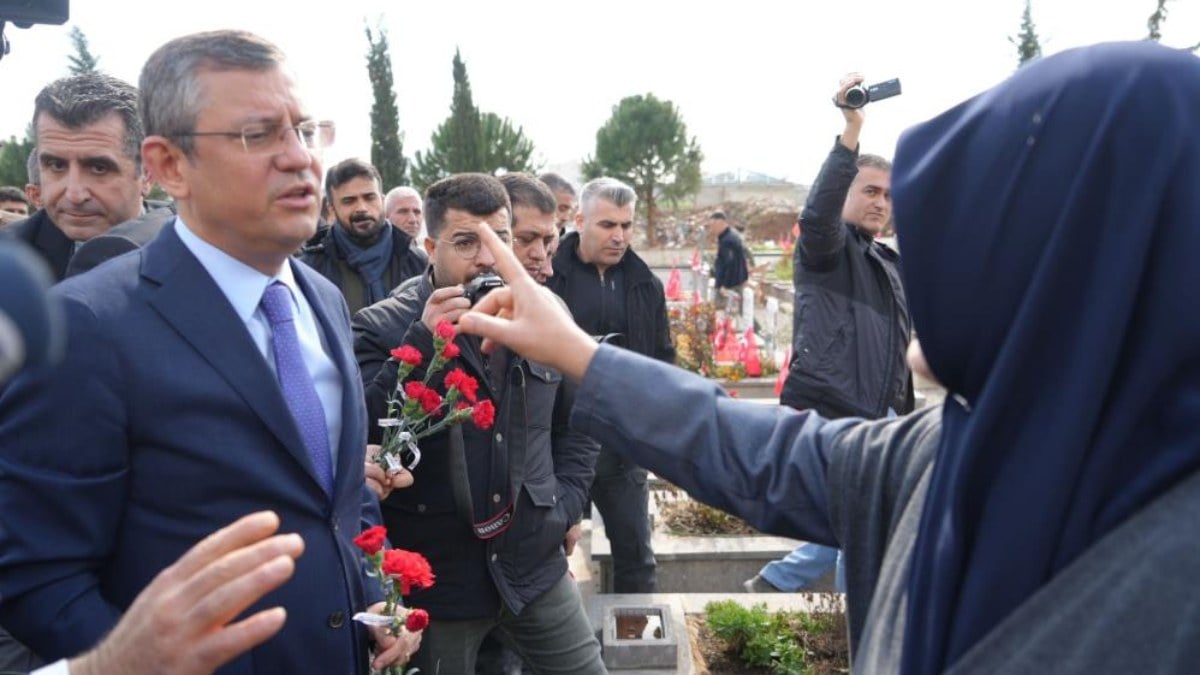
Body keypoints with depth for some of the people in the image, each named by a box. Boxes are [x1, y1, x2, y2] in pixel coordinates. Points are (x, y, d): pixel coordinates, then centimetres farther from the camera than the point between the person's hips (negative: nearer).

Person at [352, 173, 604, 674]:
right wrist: (423, 342, -26)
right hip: (434, 579, -3)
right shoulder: (382, 327, -9)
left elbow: (576, 424, 15)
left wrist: (566, 505, 4)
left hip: (535, 565, 4)